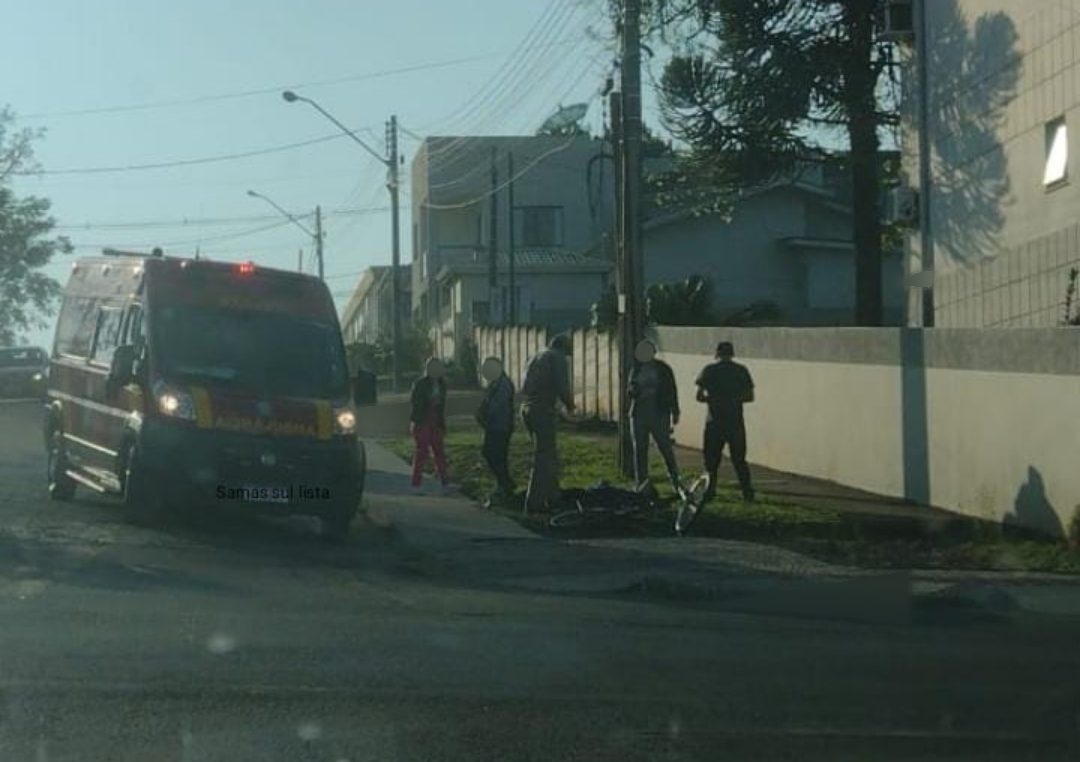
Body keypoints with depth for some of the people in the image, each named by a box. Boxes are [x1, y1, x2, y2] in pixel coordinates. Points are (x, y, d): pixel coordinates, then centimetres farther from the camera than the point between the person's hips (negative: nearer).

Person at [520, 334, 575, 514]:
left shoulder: (535, 358, 21)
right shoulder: (557, 358, -2)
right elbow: (562, 386, -13)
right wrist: (569, 404, 5)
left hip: (526, 408, 8)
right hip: (543, 410, -8)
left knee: (550, 454, 19)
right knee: (543, 458, -4)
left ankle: (553, 496, 25)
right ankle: (534, 502, -6)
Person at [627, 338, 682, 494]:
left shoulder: (663, 369, 2)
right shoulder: (636, 369, 11)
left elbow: (672, 392, 4)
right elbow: (629, 391, 14)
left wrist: (675, 412, 0)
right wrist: (633, 390, -10)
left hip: (659, 415, -4)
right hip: (639, 415, 4)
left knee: (665, 447, -9)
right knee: (640, 450, 5)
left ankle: (675, 480, -1)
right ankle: (641, 483, 10)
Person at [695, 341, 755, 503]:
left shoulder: (709, 370, -2)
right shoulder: (741, 371, 2)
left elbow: (699, 396, -4)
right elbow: (750, 396, 2)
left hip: (715, 421, -1)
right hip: (736, 422, 1)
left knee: (712, 459, 10)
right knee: (739, 459, 9)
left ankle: (711, 489, 8)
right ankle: (747, 491, 4)